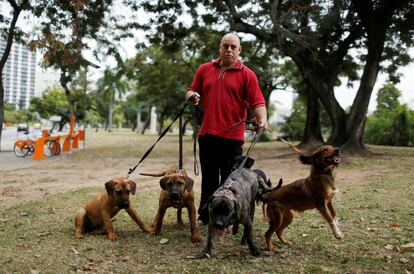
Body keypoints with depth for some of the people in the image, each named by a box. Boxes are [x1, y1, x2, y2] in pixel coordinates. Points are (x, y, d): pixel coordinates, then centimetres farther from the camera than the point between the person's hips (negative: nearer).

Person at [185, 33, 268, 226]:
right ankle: (204, 216, 24)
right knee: (208, 179, 13)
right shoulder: (204, 69, 10)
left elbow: (257, 102, -7)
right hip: (207, 134, 3)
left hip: (233, 136, -3)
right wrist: (192, 96, -8)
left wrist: (262, 120, -25)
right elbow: (191, 92, 16)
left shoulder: (247, 75, 0)